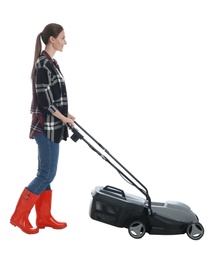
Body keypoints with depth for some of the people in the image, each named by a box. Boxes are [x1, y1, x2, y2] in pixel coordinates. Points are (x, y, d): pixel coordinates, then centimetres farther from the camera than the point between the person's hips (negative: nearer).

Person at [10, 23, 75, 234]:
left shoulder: (50, 62, 13)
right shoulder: (43, 64, -17)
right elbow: (44, 100, -20)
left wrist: (65, 115, 11)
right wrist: (65, 118, -11)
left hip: (51, 125, 10)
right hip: (46, 126, -10)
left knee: (47, 172, 12)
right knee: (46, 173, -5)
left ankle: (44, 217, 20)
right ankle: (19, 216, 4)